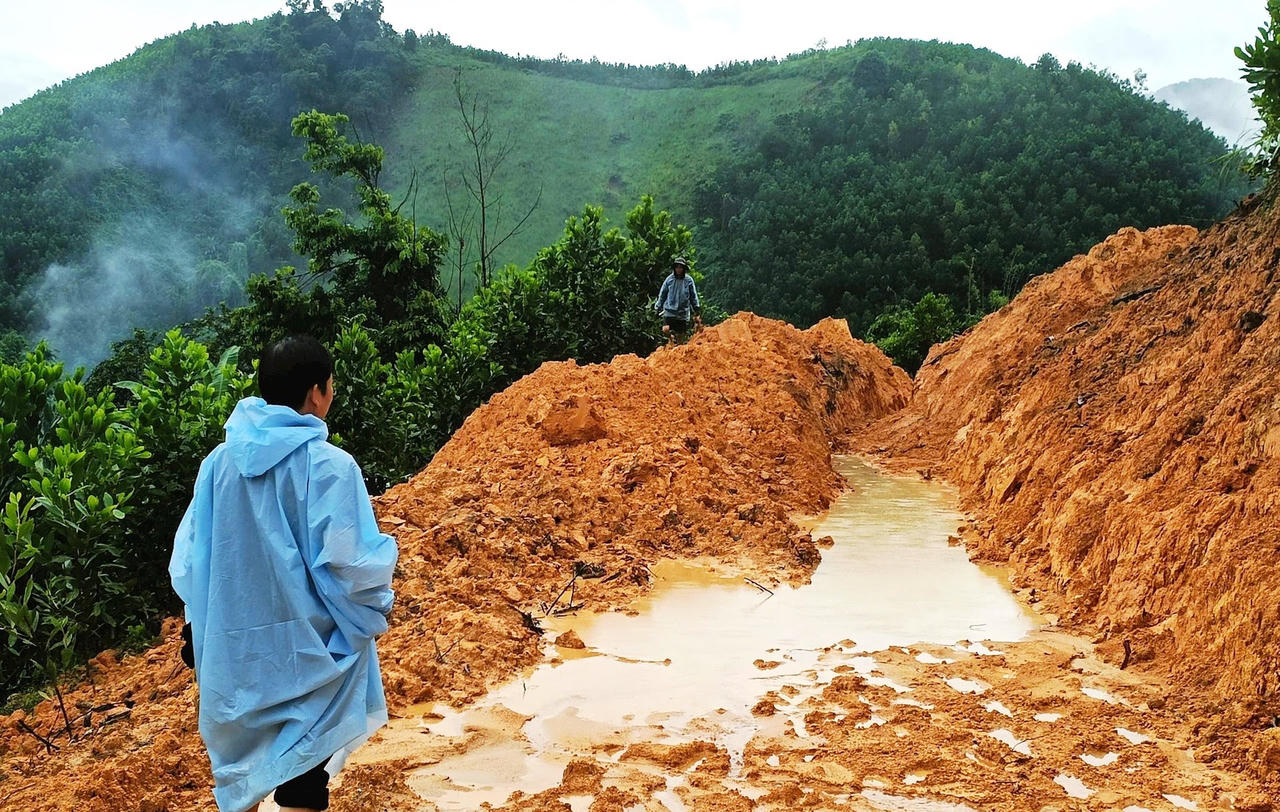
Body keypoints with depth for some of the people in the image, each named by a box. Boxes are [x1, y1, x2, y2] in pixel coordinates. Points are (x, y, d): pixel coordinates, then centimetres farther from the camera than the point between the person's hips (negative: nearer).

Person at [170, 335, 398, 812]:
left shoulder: (219, 463, -3)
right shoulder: (328, 466, -19)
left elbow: (187, 560, 3)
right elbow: (351, 564, -19)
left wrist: (209, 621, 17)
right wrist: (376, 603, 1)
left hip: (233, 650, 5)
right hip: (305, 654, -5)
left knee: (250, 772, 23)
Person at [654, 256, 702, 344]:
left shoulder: (688, 280, -2)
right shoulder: (669, 279, -2)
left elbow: (693, 297, 7)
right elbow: (662, 294, 9)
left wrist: (697, 310, 9)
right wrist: (658, 307, 10)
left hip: (683, 313, 0)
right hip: (669, 310, 0)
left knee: (680, 337, 3)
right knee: (665, 330, -17)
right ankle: (671, 337, 15)